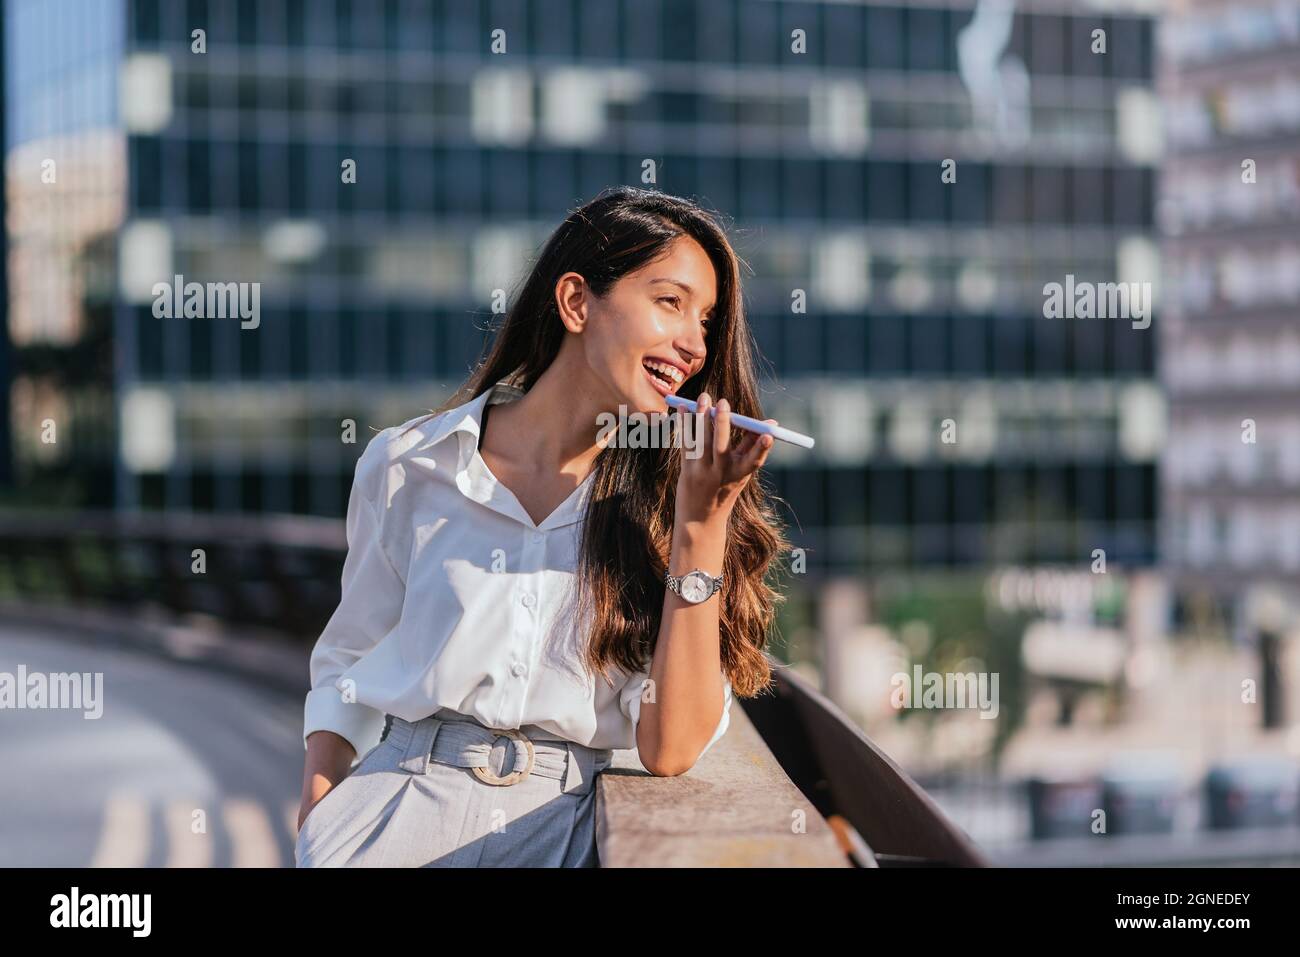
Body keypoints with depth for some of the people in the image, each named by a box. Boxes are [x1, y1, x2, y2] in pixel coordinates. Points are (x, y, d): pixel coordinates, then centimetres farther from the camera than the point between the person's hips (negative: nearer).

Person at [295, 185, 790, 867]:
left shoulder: (655, 501, 8)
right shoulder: (408, 467, 7)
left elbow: (670, 749, -2)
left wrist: (701, 526, -8)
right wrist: (314, 812, 0)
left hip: (560, 828, 1)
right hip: (398, 807, 0)